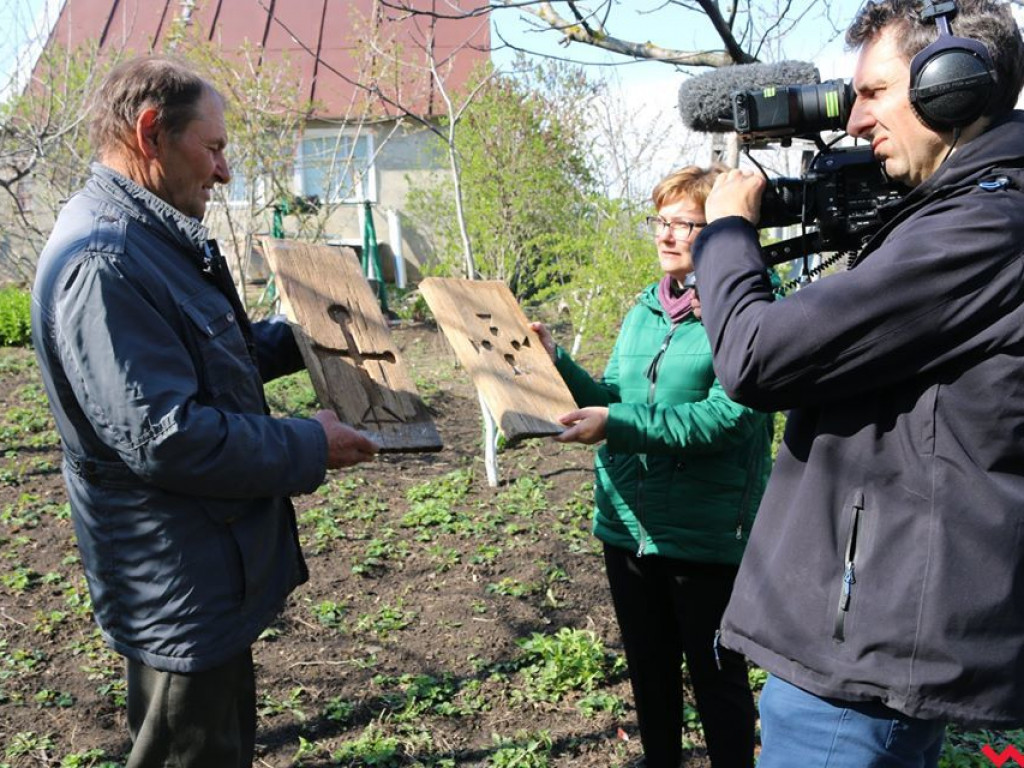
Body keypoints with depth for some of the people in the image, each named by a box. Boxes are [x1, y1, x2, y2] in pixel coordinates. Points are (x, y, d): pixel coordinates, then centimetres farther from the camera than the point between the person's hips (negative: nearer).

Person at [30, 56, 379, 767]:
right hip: (181, 593, -10)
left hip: (214, 575, 10)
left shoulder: (151, 240, 10)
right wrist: (309, 448, -19)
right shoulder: (102, 260, -26)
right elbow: (164, 437, -30)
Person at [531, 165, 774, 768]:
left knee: (717, 680, 11)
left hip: (706, 534, -6)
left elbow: (728, 419, -23)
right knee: (649, 672, 22)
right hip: (629, 525, 7)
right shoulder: (646, 307, 9)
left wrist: (618, 424, -29)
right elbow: (613, 403, 8)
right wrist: (556, 361, -7)